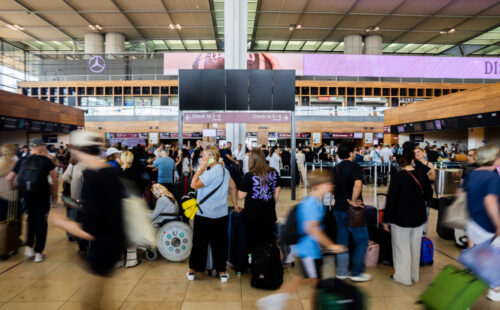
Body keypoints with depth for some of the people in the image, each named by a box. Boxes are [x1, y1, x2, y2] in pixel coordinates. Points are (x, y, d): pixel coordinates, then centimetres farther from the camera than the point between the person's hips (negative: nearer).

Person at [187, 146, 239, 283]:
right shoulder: (225, 171, 5)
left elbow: (194, 185, -19)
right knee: (220, 243, 12)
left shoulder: (211, 173, -19)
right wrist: (235, 205, 21)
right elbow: (233, 188, 13)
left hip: (204, 214, -6)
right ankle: (222, 272, 18)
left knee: (199, 242, 9)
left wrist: (201, 168, -12)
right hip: (222, 215, 6)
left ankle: (193, 270, 22)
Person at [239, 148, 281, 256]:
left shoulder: (248, 176, -16)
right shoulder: (274, 173, -3)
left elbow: (241, 196, -11)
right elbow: (277, 194, 5)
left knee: (253, 242, 11)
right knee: (269, 240, 16)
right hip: (269, 213, 3)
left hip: (252, 214, -3)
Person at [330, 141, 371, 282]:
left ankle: (342, 271, 22)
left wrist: (340, 196, 11)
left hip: (338, 208, 7)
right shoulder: (354, 166, -13)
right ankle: (357, 273, 12)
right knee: (362, 240, 7)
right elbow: (358, 184, -30)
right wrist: (353, 201, -21)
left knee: (342, 239, 15)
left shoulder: (335, 169, 8)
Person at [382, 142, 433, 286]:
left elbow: (391, 199, -16)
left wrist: (386, 219, -9)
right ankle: (414, 275, 32)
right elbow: (429, 194, 7)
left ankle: (403, 277, 17)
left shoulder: (397, 176, -18)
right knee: (415, 247, 18)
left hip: (401, 218, -5)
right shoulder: (422, 175, -4)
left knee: (402, 248, 8)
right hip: (419, 218, 5)